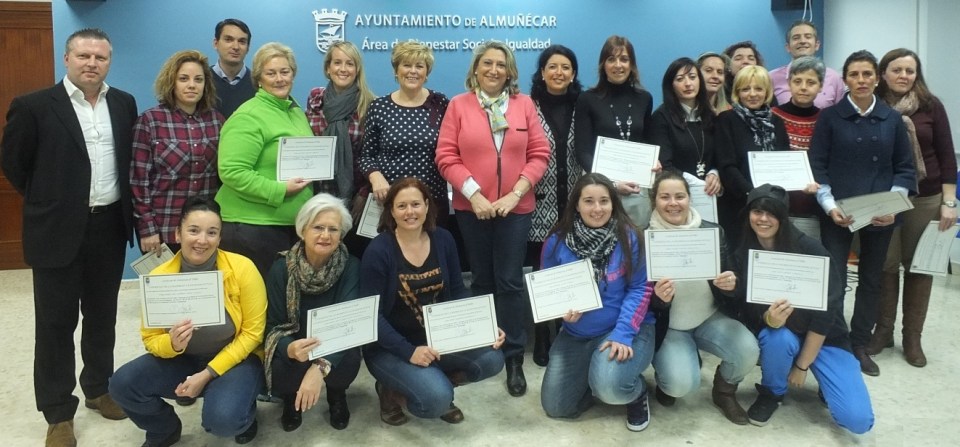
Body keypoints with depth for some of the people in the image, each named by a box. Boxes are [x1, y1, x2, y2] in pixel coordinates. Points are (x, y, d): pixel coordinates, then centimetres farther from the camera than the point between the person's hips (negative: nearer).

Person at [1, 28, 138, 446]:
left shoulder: (124, 104, 5)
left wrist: (125, 205, 9)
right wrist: (47, 202, 5)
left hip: (110, 226, 4)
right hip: (59, 230, -4)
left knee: (102, 315, 15)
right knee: (56, 322, 5)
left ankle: (99, 388, 32)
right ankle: (58, 412, 16)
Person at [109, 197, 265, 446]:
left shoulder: (242, 268, -19)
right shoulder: (158, 277, -12)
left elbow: (252, 332, -13)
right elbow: (151, 340, -3)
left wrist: (207, 374, -19)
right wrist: (172, 344, -27)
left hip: (235, 359, -4)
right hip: (183, 359, 4)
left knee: (222, 419, -31)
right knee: (122, 384, -18)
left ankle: (244, 413, 9)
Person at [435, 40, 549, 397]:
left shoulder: (524, 104, 4)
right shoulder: (459, 105, 1)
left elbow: (539, 154, 1)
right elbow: (446, 157, -4)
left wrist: (516, 193, -10)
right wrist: (474, 194, -14)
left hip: (515, 208, 0)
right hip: (471, 208, 0)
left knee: (510, 282, 1)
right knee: (482, 280, 12)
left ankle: (514, 358, 10)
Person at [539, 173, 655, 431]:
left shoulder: (628, 237, -12)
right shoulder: (557, 242, -6)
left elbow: (640, 289, -12)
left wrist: (622, 334, -23)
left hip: (627, 328, -3)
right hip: (576, 334, 4)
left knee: (609, 386, -31)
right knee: (555, 407, 1)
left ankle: (636, 394, 7)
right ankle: (593, 377, 31)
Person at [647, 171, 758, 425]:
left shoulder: (712, 231, -5)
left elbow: (729, 283, 0)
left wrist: (730, 285, -24)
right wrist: (657, 298, -32)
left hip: (711, 318, 3)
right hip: (668, 326, -3)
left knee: (748, 350, -24)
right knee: (682, 383, -25)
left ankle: (724, 392, 10)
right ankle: (667, 379, 15)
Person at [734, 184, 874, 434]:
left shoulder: (809, 249, -18)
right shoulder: (743, 255, -9)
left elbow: (826, 311, -17)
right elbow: (749, 311, -9)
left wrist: (802, 366, -13)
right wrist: (769, 319, -34)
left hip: (824, 337, -2)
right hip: (782, 335, 2)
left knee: (857, 420, -18)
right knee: (779, 336, -36)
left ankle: (824, 380, 16)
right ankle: (772, 393, -4)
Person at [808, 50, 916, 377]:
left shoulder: (892, 119, 5)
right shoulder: (829, 116, -1)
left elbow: (905, 168, 6)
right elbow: (817, 165, -4)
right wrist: (830, 206, -15)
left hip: (880, 214, 3)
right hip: (838, 213, -3)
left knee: (871, 279, 11)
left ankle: (859, 345, 24)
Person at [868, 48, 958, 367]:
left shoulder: (931, 106, -2)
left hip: (924, 199, 0)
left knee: (919, 266, 8)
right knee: (885, 265, 5)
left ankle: (912, 337, 19)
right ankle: (883, 329, 21)